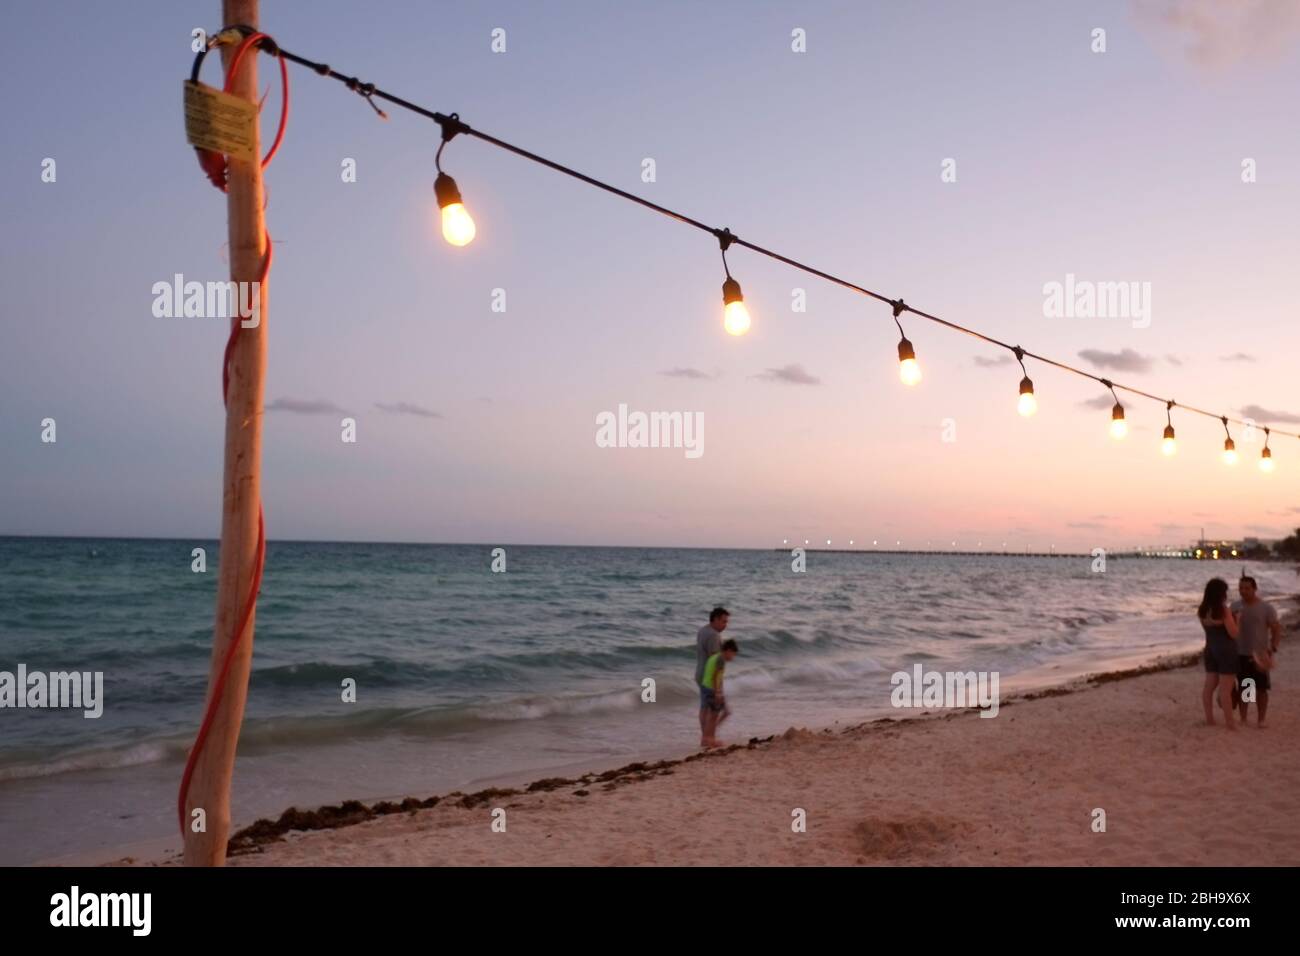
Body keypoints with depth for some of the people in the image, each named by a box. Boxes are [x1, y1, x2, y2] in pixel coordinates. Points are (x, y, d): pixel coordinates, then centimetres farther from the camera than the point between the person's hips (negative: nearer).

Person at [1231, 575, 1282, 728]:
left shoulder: (1266, 608, -8)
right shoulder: (1235, 606, 3)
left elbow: (1277, 630, -7)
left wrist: (1271, 650, -15)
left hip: (1259, 655, -3)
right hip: (1239, 654, 3)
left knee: (1261, 689, 3)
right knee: (1242, 688, 7)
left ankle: (1261, 720, 13)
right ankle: (1243, 718, 16)